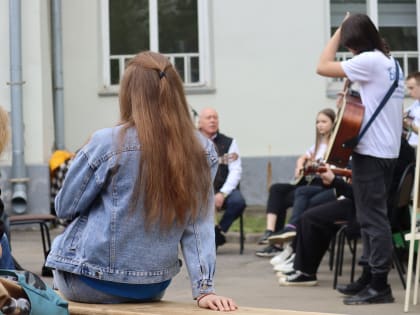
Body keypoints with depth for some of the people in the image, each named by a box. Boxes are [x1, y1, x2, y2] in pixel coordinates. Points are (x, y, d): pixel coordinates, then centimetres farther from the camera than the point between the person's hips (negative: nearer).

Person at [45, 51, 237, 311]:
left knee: (60, 244, 30)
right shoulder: (203, 151, -7)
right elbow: (199, 226, -10)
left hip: (93, 285, -4)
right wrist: (204, 288, -10)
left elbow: (65, 208, -5)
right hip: (155, 288, 4)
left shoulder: (106, 144, -17)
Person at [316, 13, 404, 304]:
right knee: (372, 216, 15)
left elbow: (323, 67, -12)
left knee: (373, 217, -8)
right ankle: (370, 276, 22)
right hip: (388, 150, 10)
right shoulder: (392, 63, 14)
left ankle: (380, 285, -7)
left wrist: (339, 31, -4)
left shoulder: (369, 61, -15)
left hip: (371, 151, -10)